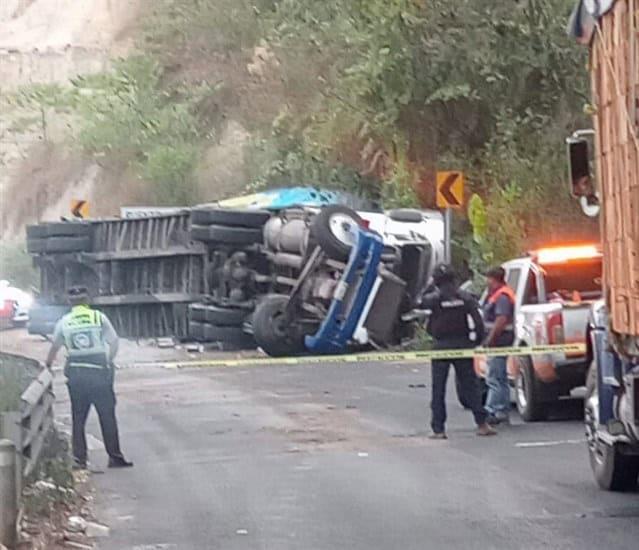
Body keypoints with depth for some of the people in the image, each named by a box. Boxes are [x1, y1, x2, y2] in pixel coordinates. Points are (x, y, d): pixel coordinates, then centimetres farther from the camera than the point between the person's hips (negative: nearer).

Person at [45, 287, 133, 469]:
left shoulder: (64, 322, 5)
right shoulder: (99, 317, -2)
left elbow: (54, 347, 14)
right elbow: (114, 342, -2)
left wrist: (48, 366, 31)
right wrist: (109, 362, 12)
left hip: (75, 374, 2)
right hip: (99, 372, -2)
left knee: (78, 418, 9)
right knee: (107, 417, 5)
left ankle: (79, 459, 5)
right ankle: (115, 457, 7)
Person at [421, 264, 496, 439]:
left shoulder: (434, 298, -9)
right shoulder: (465, 297, -2)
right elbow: (478, 321, -6)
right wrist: (478, 340, 4)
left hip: (441, 346, -2)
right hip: (462, 345, 2)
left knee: (438, 389, 4)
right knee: (470, 385, 9)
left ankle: (438, 429, 1)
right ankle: (481, 424, 6)